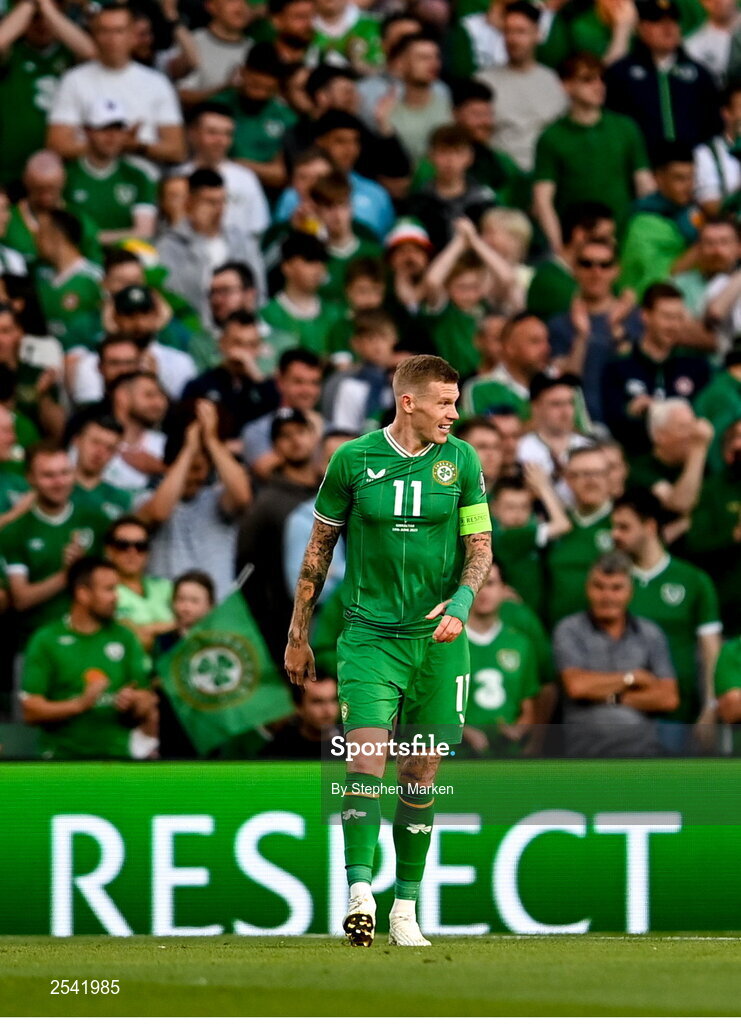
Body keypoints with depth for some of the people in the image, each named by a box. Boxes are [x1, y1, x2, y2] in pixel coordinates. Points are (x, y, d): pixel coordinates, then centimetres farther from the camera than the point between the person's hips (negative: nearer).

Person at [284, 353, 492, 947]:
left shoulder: (461, 460, 3)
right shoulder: (353, 460, 0)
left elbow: (480, 546, 6)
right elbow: (320, 547, 9)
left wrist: (461, 602, -14)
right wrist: (298, 636, 11)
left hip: (437, 637, 1)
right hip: (370, 634, -1)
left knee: (420, 773, 5)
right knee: (367, 753, -17)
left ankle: (406, 908, 14)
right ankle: (360, 892, -24)